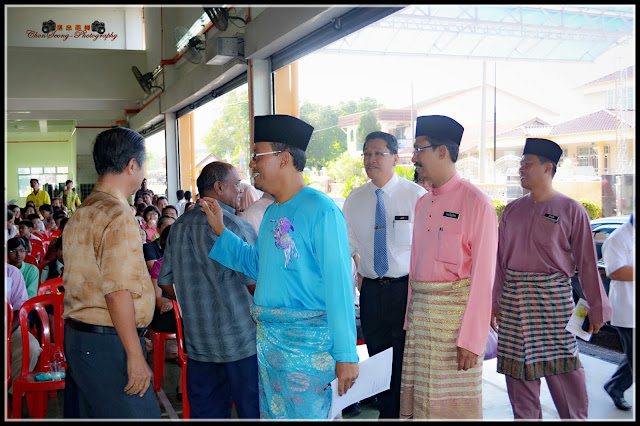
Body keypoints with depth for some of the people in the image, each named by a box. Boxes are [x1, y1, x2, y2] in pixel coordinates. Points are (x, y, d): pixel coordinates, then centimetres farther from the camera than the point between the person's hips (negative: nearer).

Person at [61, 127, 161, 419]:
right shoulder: (118, 216, -17)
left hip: (76, 337, 10)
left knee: (86, 413, 16)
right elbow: (118, 293, -22)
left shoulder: (80, 213, 14)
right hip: (108, 344, -10)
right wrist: (135, 356, -20)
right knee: (138, 414, -4)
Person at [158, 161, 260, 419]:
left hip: (197, 339, 7)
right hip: (240, 339, -6)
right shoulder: (236, 226, -14)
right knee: (252, 410, 5)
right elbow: (257, 284, -12)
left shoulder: (178, 226, 8)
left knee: (205, 410, 14)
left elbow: (165, 282, 13)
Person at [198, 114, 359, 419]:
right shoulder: (271, 214, 11)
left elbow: (338, 285, -18)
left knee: (303, 414, 4)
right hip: (267, 337, 8)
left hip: (307, 338, -8)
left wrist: (346, 354, -18)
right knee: (270, 413, 19)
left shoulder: (320, 210, -15)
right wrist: (220, 230, 13)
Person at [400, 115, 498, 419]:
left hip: (456, 310, -7)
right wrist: (411, 316, 13)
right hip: (420, 311, 7)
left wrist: (471, 339, -16)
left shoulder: (476, 202, -10)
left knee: (455, 404, 2)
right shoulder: (422, 204, 13)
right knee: (417, 397, 12)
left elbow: (482, 277, -14)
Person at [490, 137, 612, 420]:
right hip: (513, 299, 4)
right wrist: (494, 302, 11)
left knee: (563, 370, -1)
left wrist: (597, 308, 2)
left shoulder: (571, 210, -1)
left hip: (553, 298, -4)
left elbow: (587, 262, 0)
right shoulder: (512, 210, 10)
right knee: (518, 372, 8)